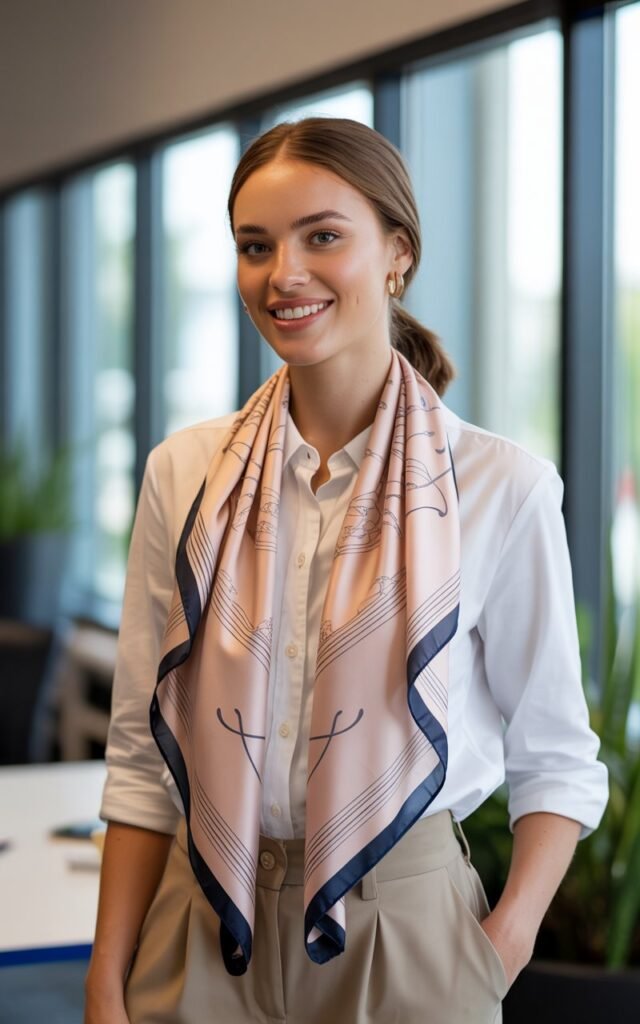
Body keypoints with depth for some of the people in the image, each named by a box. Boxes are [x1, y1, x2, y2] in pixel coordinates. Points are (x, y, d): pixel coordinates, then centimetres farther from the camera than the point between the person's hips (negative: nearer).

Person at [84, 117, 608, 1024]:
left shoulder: (502, 488, -7)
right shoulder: (184, 474, 0)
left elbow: (554, 761, -1)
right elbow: (141, 757, 2)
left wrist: (507, 940, -15)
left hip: (404, 938, -2)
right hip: (205, 942, 2)